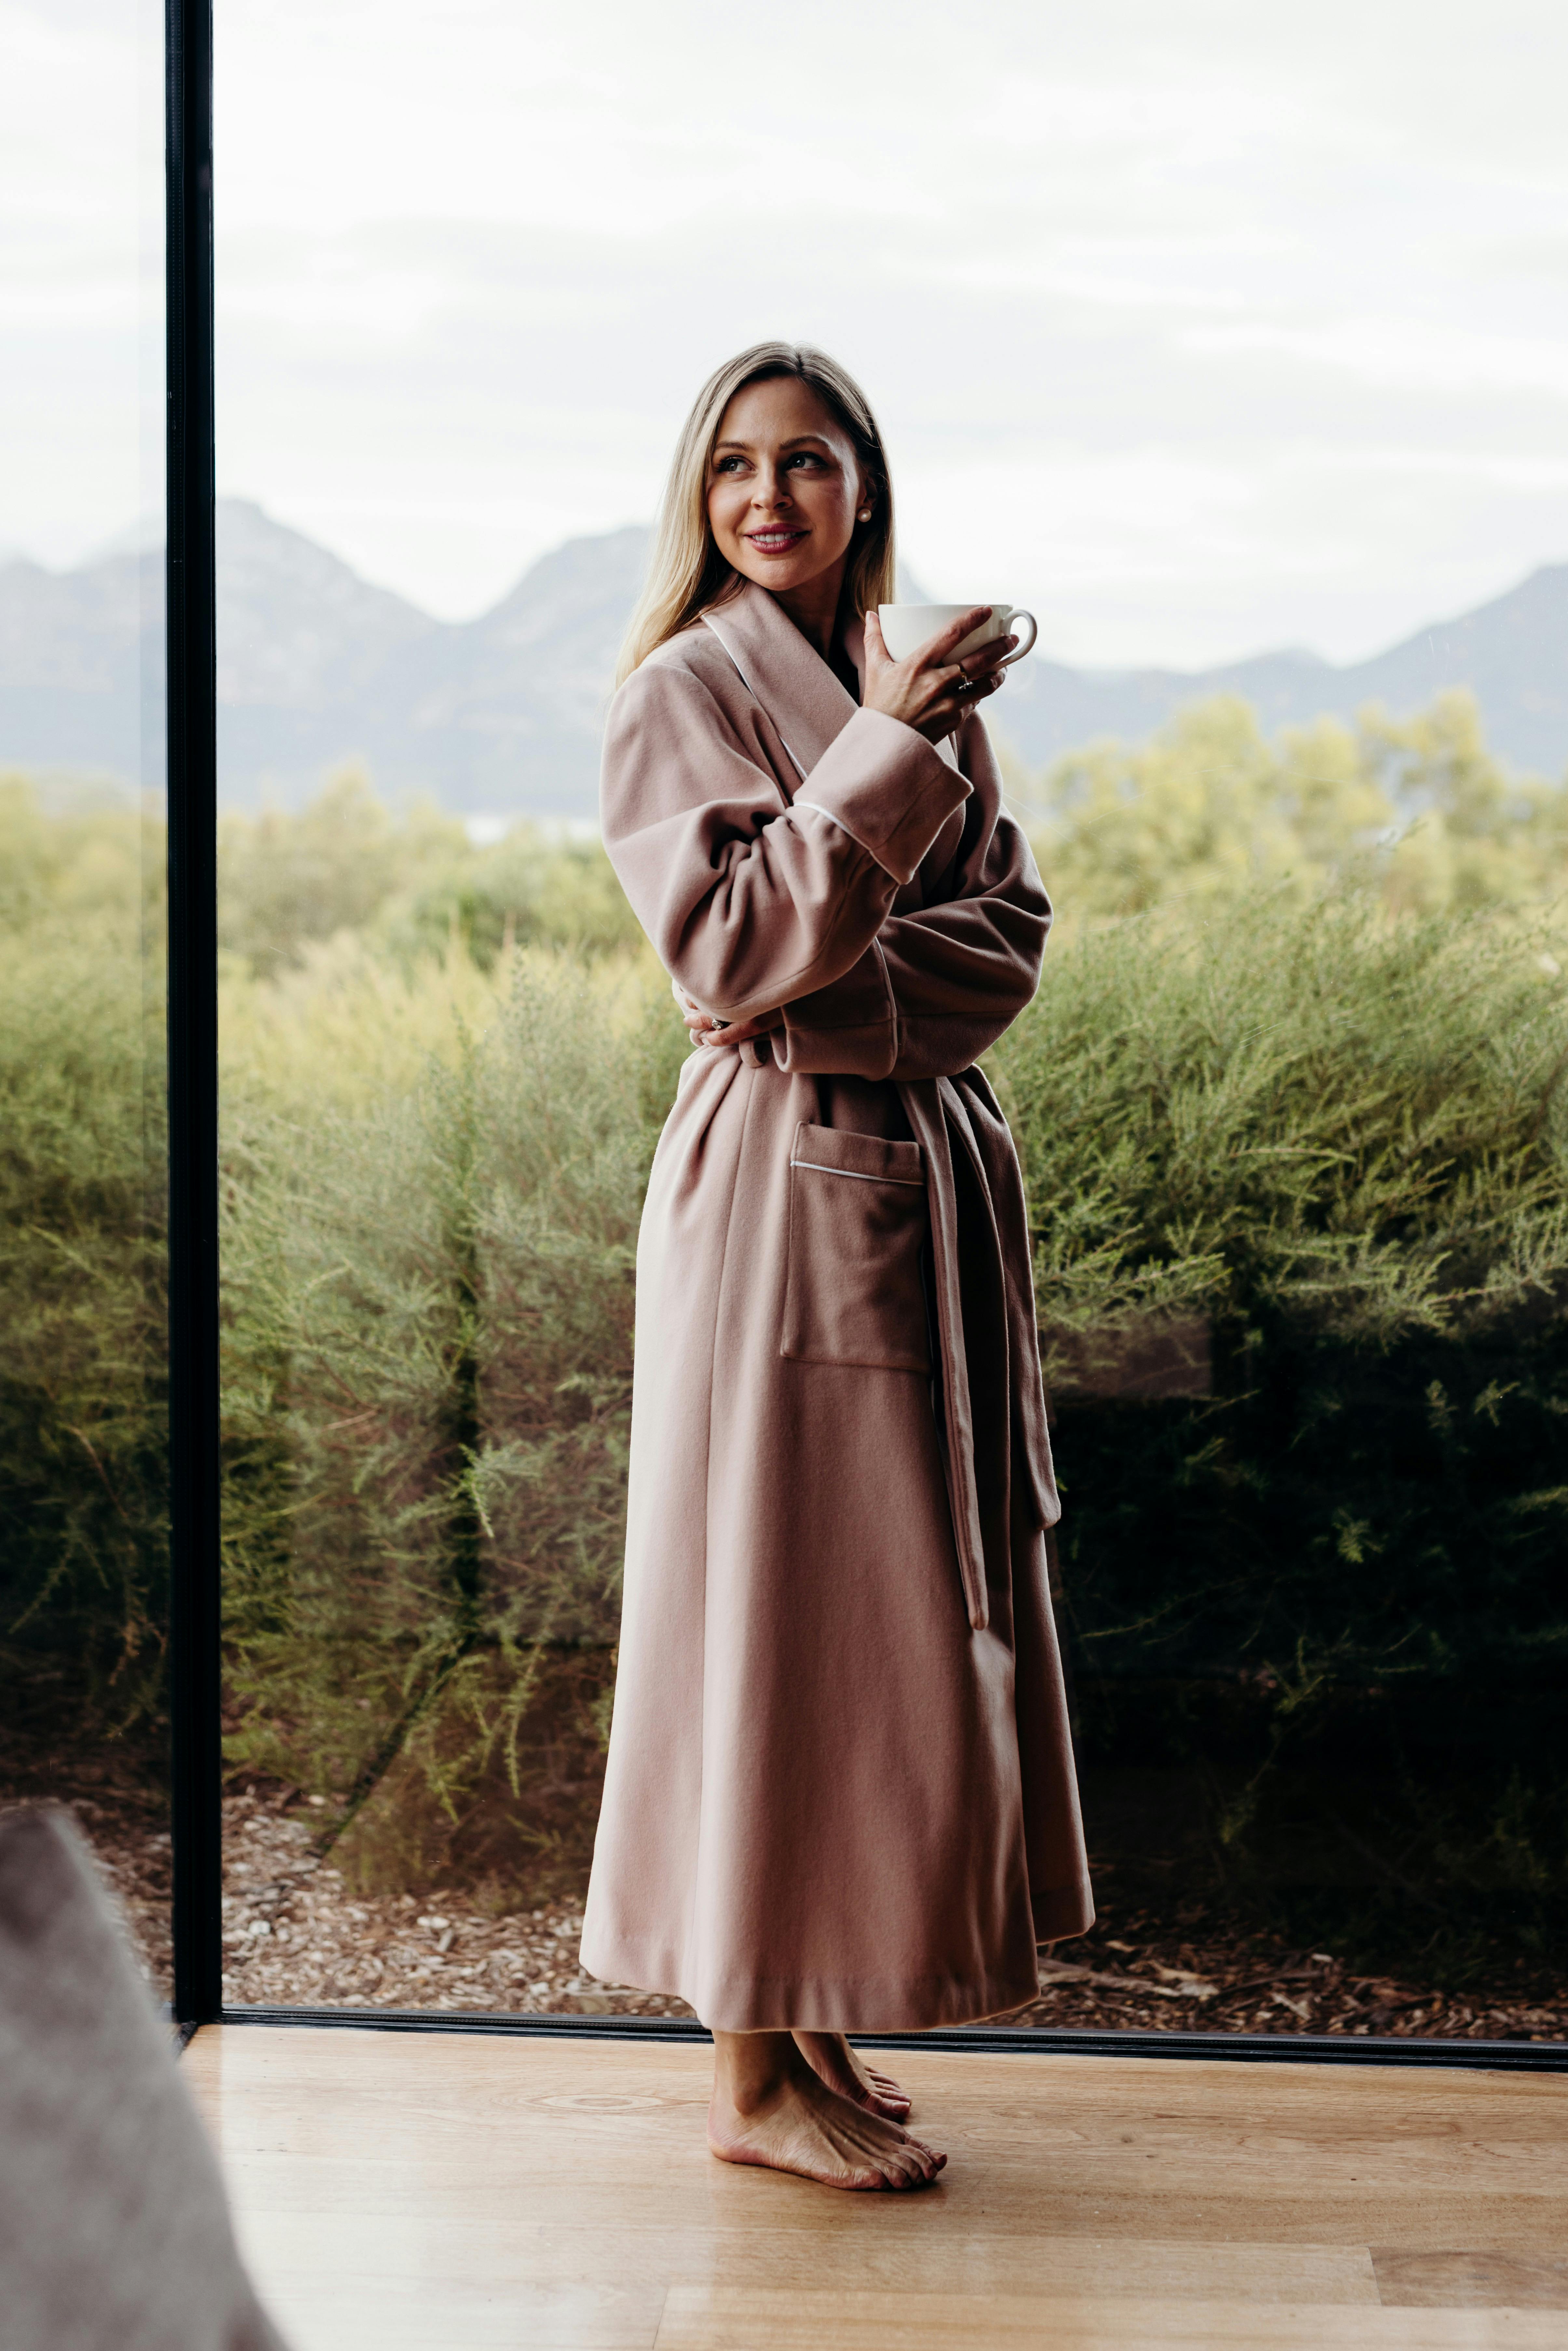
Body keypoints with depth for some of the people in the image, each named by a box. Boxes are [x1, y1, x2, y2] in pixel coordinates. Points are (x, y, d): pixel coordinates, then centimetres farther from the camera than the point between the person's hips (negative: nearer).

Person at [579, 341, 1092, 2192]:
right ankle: (756, 2073, 8)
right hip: (782, 1186, -7)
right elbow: (726, 947, -16)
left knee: (919, 1610, 10)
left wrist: (838, 994, -13)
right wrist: (888, 755, -22)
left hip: (931, 1175, 7)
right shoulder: (682, 692, -5)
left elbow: (1009, 931, 5)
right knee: (783, 1610, -3)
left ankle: (818, 2027, 22)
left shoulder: (926, 688, 14)